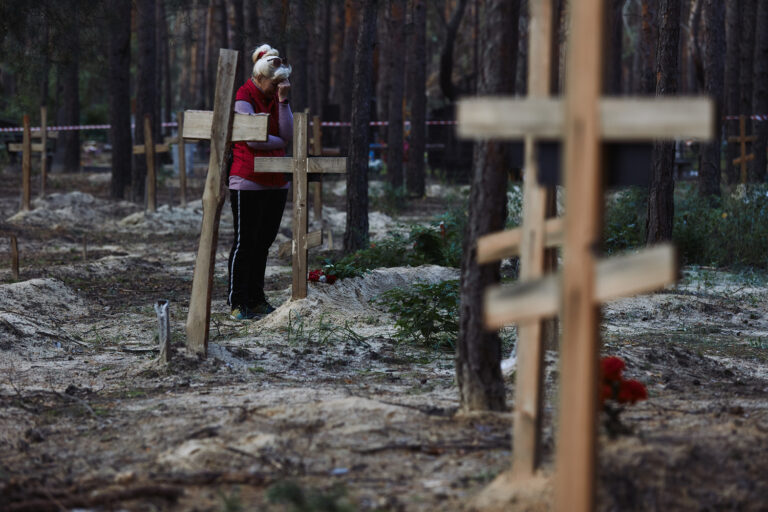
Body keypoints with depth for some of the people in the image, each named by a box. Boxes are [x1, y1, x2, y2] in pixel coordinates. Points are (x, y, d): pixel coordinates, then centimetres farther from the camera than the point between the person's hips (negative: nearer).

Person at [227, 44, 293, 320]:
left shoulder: (276, 97, 13)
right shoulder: (243, 97, -8)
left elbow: (288, 135, 1)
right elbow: (252, 139, -18)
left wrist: (283, 101, -6)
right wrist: (280, 143, -3)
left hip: (275, 182, 7)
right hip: (248, 181, -7)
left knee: (263, 242, 10)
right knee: (245, 242, -4)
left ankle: (256, 299, 16)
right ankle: (237, 302, -1)